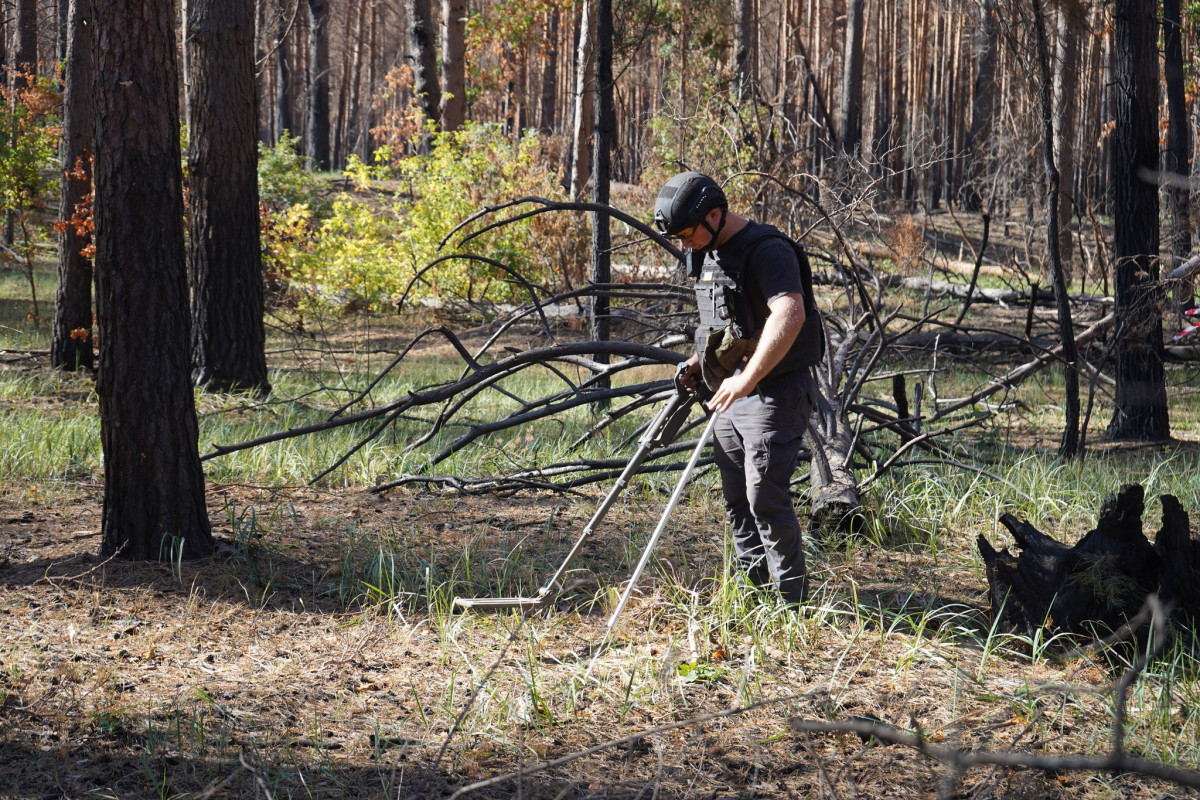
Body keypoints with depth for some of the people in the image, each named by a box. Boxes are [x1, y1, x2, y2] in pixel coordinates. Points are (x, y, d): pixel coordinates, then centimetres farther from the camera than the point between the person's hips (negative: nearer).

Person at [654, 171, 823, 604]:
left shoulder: (768, 250, -19)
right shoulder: (708, 254, 12)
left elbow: (790, 314, -35)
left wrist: (747, 378, -41)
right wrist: (698, 361, 11)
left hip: (776, 394, -9)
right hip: (732, 394, 9)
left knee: (765, 495, -13)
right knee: (736, 498, 12)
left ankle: (790, 598, -5)